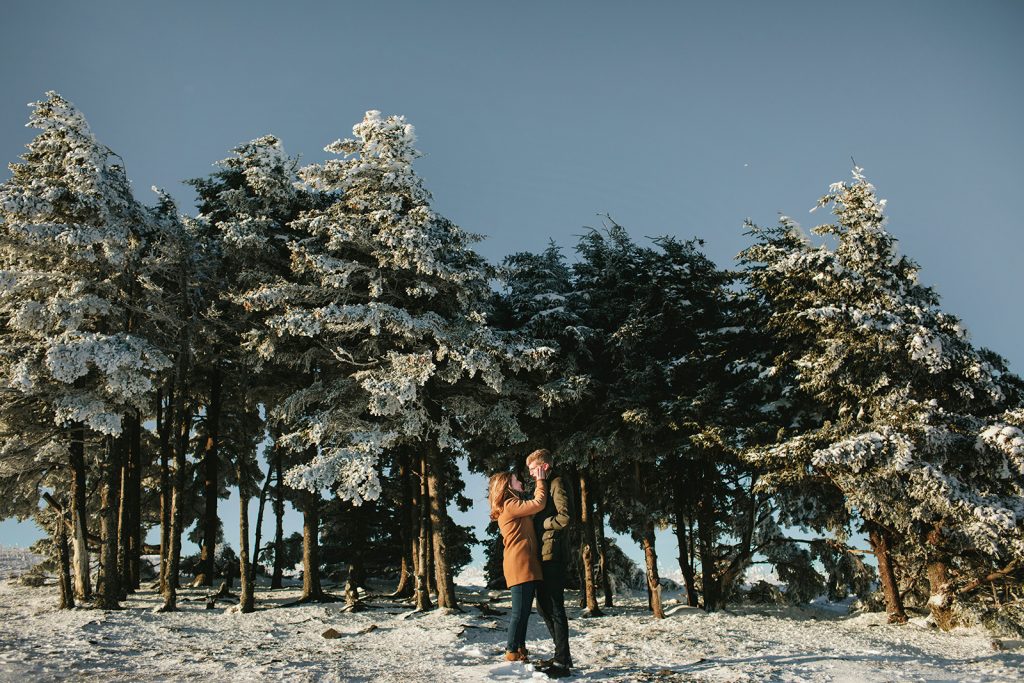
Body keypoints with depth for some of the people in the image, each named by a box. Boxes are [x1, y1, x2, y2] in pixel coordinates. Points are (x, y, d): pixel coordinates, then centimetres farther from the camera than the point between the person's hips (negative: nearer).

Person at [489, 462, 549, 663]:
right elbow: (538, 504, -13)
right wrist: (541, 480, -3)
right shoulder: (510, 505, -9)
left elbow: (534, 503, 25)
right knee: (519, 610, -8)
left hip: (527, 565, 10)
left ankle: (519, 650, 16)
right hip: (519, 564, -10)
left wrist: (539, 481, 18)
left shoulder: (514, 505, 24)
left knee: (523, 610, 11)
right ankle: (512, 652, -4)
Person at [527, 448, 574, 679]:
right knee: (543, 606, 14)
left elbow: (564, 517, -19)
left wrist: (541, 523, -8)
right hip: (543, 555, 10)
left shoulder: (558, 484, -8)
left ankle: (562, 662, -4)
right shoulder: (545, 486, 21)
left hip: (553, 555, -10)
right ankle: (562, 655, 22)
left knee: (555, 607, -8)